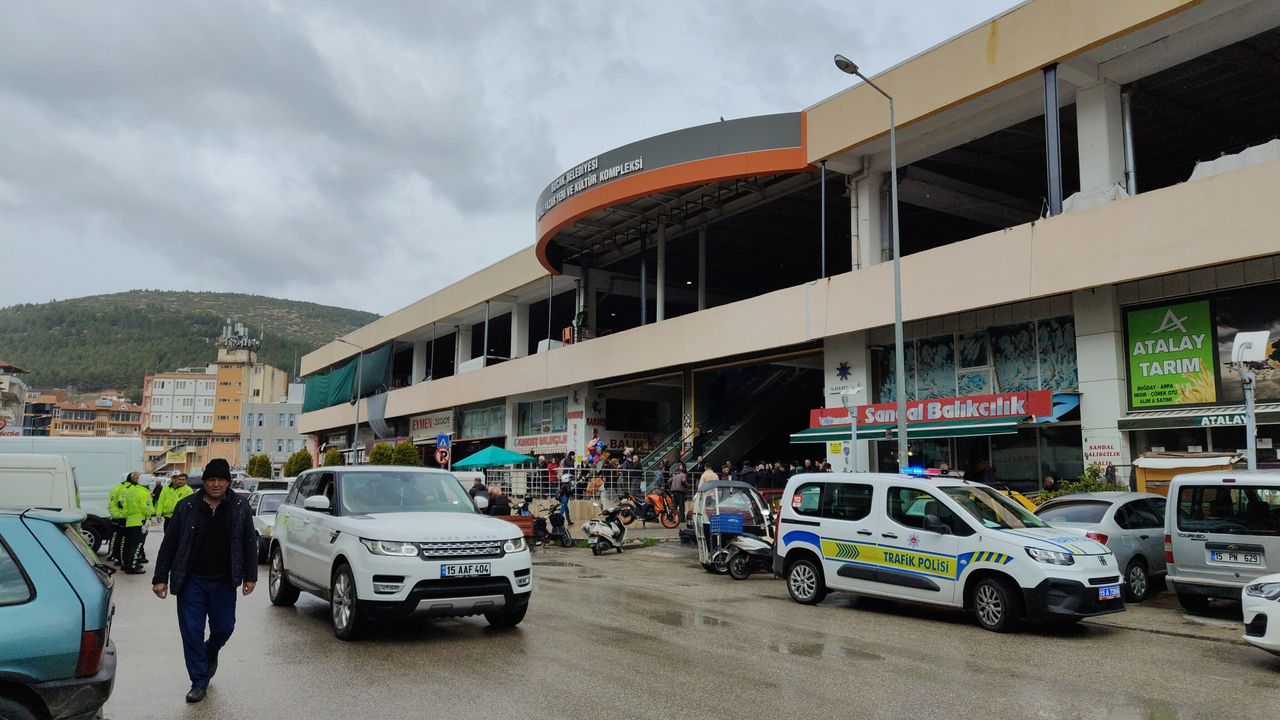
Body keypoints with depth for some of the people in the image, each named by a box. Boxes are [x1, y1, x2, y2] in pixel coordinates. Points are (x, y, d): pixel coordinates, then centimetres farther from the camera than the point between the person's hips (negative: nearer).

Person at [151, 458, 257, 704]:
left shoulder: (240, 506, -2)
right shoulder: (187, 506, -3)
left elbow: (249, 543, 3)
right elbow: (169, 544, 1)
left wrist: (250, 576, 0)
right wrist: (161, 578, -1)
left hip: (224, 582, 1)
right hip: (192, 581, 0)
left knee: (224, 627, 8)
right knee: (192, 631, 1)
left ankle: (210, 653, 42)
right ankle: (199, 681, 16)